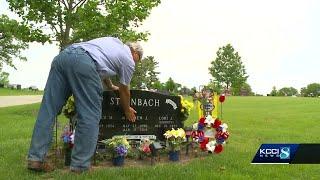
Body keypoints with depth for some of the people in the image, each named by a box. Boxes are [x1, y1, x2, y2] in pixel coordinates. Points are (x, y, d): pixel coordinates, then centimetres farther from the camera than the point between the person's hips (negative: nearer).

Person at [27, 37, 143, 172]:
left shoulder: (114, 41, 36)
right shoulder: (129, 60, 17)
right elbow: (124, 91, 25)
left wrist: (111, 86, 61)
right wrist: (127, 110, 43)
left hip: (62, 55, 8)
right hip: (84, 63, -8)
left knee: (48, 110, 5)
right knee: (90, 116, 0)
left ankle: (35, 158, 8)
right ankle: (80, 166, 2)